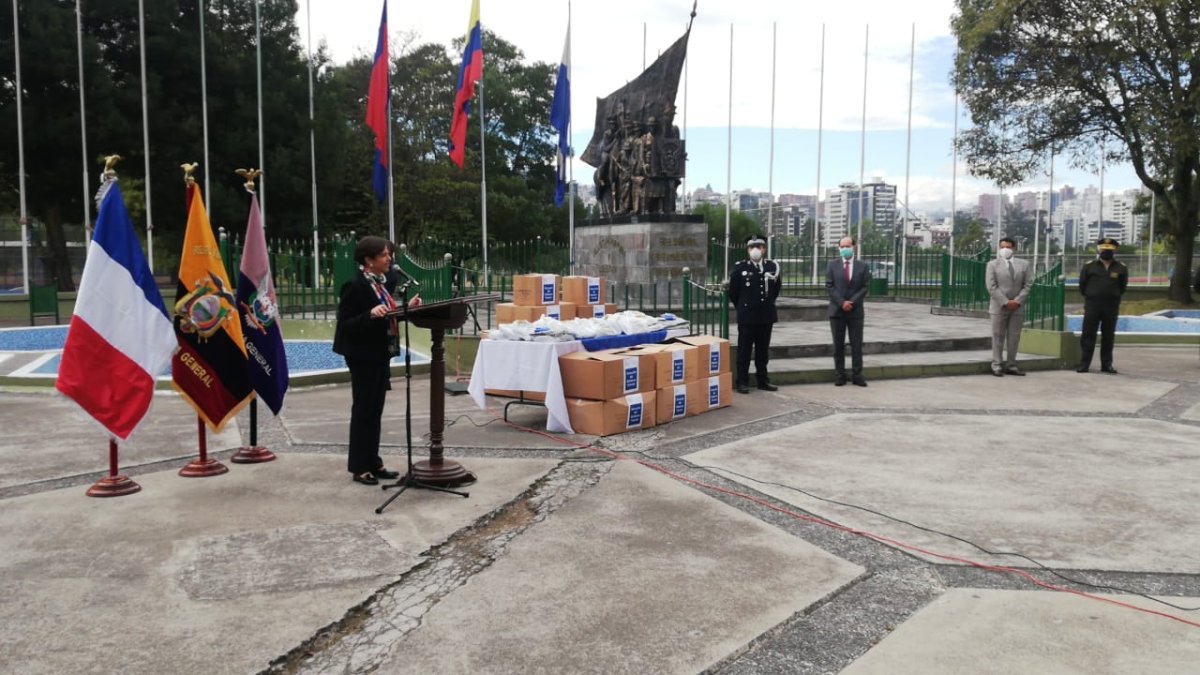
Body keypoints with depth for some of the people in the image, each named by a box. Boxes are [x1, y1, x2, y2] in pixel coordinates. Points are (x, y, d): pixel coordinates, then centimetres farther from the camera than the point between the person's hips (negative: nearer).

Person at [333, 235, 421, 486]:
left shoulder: (379, 284, 10)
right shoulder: (355, 286, -16)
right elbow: (345, 324, -19)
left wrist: (407, 308, 6)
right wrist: (370, 315, -32)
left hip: (380, 355, 8)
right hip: (364, 358, -8)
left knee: (375, 411, 14)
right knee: (363, 411, 1)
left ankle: (373, 463, 23)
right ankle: (359, 467, 12)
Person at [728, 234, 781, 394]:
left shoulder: (772, 266, 4)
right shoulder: (739, 268, -5)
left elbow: (776, 289, 17)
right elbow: (733, 293, 3)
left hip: (766, 316, 3)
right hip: (747, 316, -3)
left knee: (763, 350, 11)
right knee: (744, 350, 2)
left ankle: (762, 380, 20)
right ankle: (742, 382, 8)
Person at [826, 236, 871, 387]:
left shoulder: (862, 266, 4)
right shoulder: (832, 265, 4)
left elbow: (865, 287, 0)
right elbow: (829, 286, -2)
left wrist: (852, 302, -13)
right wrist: (841, 302, -13)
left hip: (856, 311, 0)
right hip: (837, 310, 0)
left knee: (857, 344, 1)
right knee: (838, 345, 4)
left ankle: (857, 375, 5)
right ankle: (840, 374, 10)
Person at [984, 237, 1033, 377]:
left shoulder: (1024, 264, 9)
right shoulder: (992, 264, 2)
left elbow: (1028, 285, 3)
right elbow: (991, 286, -6)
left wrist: (1017, 301, -10)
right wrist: (1005, 302, -14)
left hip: (1018, 307, 2)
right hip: (999, 306, -2)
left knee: (1014, 337, 5)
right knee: (998, 337, 1)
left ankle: (1011, 366, 12)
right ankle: (997, 366, 5)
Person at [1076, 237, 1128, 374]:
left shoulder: (1121, 268, 5)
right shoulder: (1089, 266, 2)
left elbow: (1122, 286, 15)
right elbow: (1082, 285, 10)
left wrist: (1114, 297, 14)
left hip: (1112, 307, 1)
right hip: (1092, 305, -1)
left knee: (1108, 337, 7)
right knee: (1088, 335, -1)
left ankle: (1107, 364, 14)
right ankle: (1084, 364, 3)